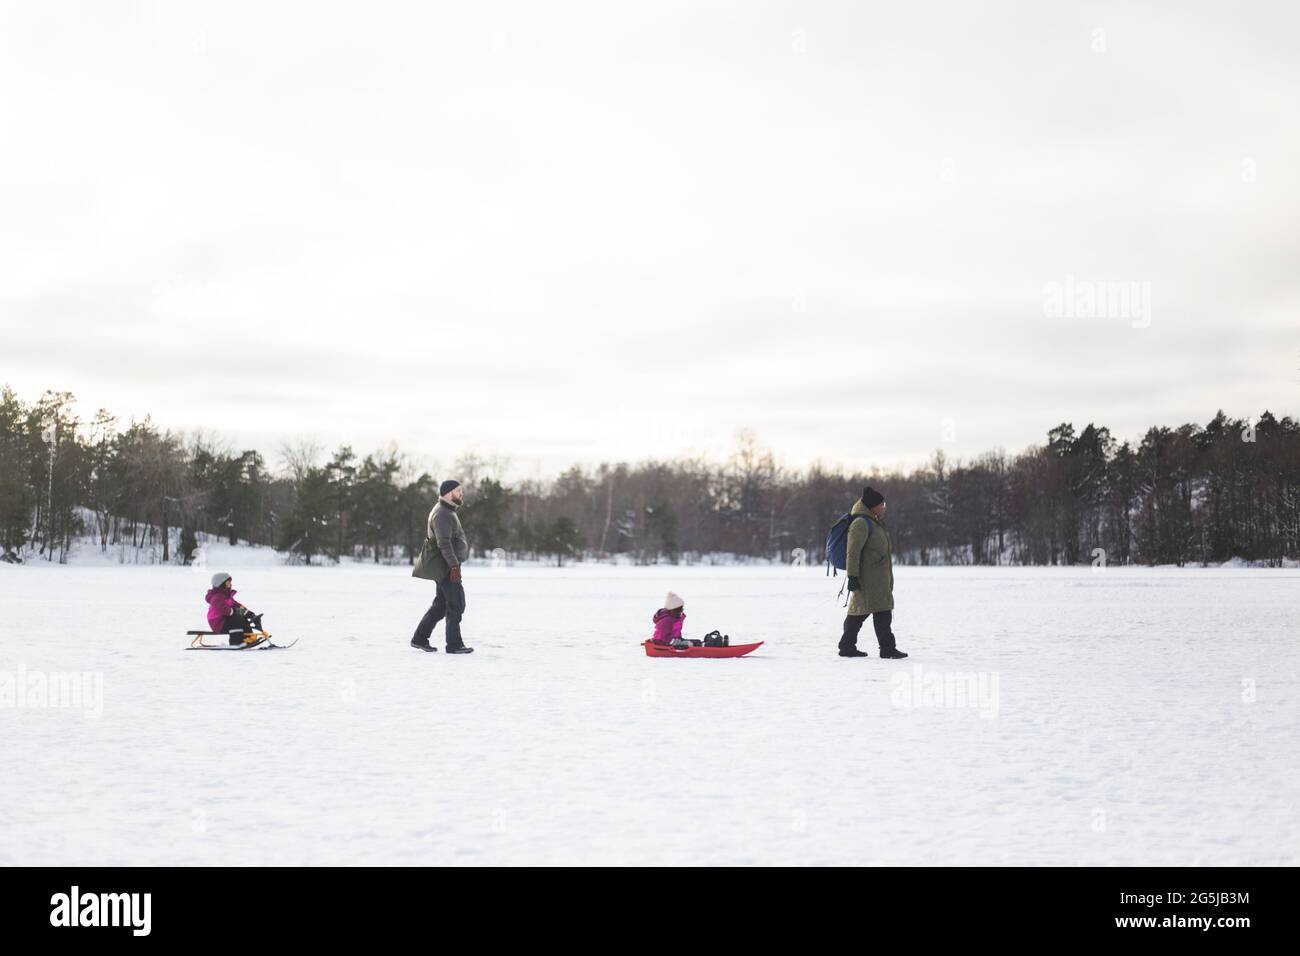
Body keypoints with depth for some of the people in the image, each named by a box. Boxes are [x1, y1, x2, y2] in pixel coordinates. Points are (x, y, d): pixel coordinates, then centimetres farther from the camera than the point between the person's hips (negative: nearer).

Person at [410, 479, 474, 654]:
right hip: (446, 566, -11)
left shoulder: (448, 512, 18)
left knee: (441, 604, 14)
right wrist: (454, 565, -28)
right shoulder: (442, 514, -16)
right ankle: (454, 644, -2)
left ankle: (420, 638, 17)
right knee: (456, 605, -6)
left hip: (447, 567, 11)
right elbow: (444, 543, -24)